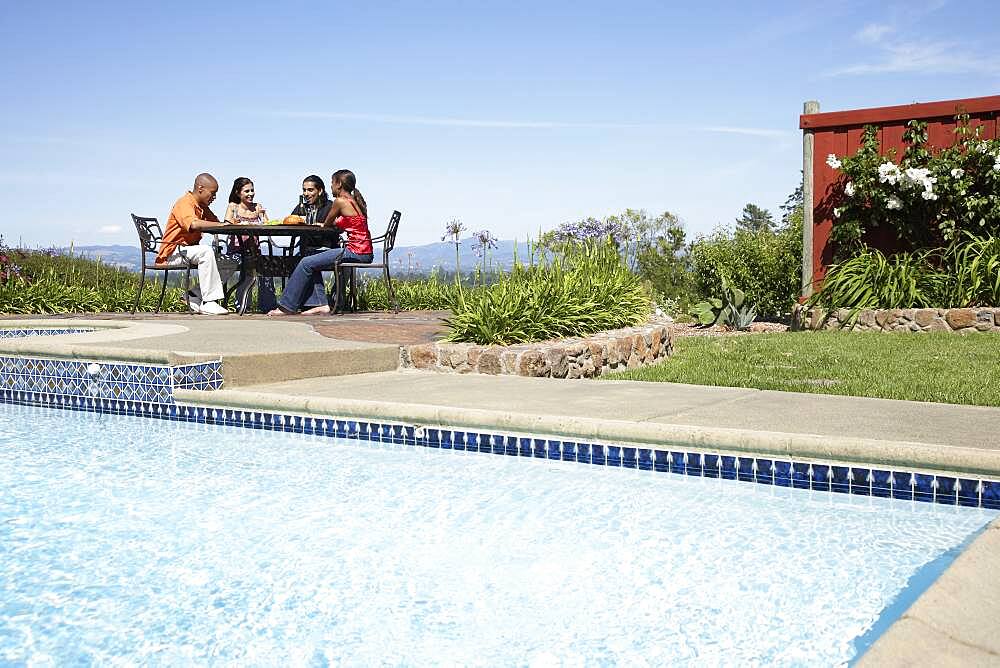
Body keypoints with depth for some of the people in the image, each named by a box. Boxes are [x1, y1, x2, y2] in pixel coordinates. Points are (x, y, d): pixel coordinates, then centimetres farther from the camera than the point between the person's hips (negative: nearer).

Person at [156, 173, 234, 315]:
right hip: (173, 253, -9)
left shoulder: (202, 207, 16)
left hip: (189, 251, 9)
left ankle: (195, 296, -1)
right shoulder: (185, 203, -14)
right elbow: (193, 224, -33)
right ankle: (208, 303, -34)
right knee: (206, 251, -35)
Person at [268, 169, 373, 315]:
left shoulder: (340, 201, -10)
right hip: (364, 253, 9)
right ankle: (322, 304, 10)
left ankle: (287, 306, 2)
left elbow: (326, 225, 3)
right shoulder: (356, 201, 17)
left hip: (355, 252, -9)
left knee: (306, 263, -4)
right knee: (313, 262, 16)